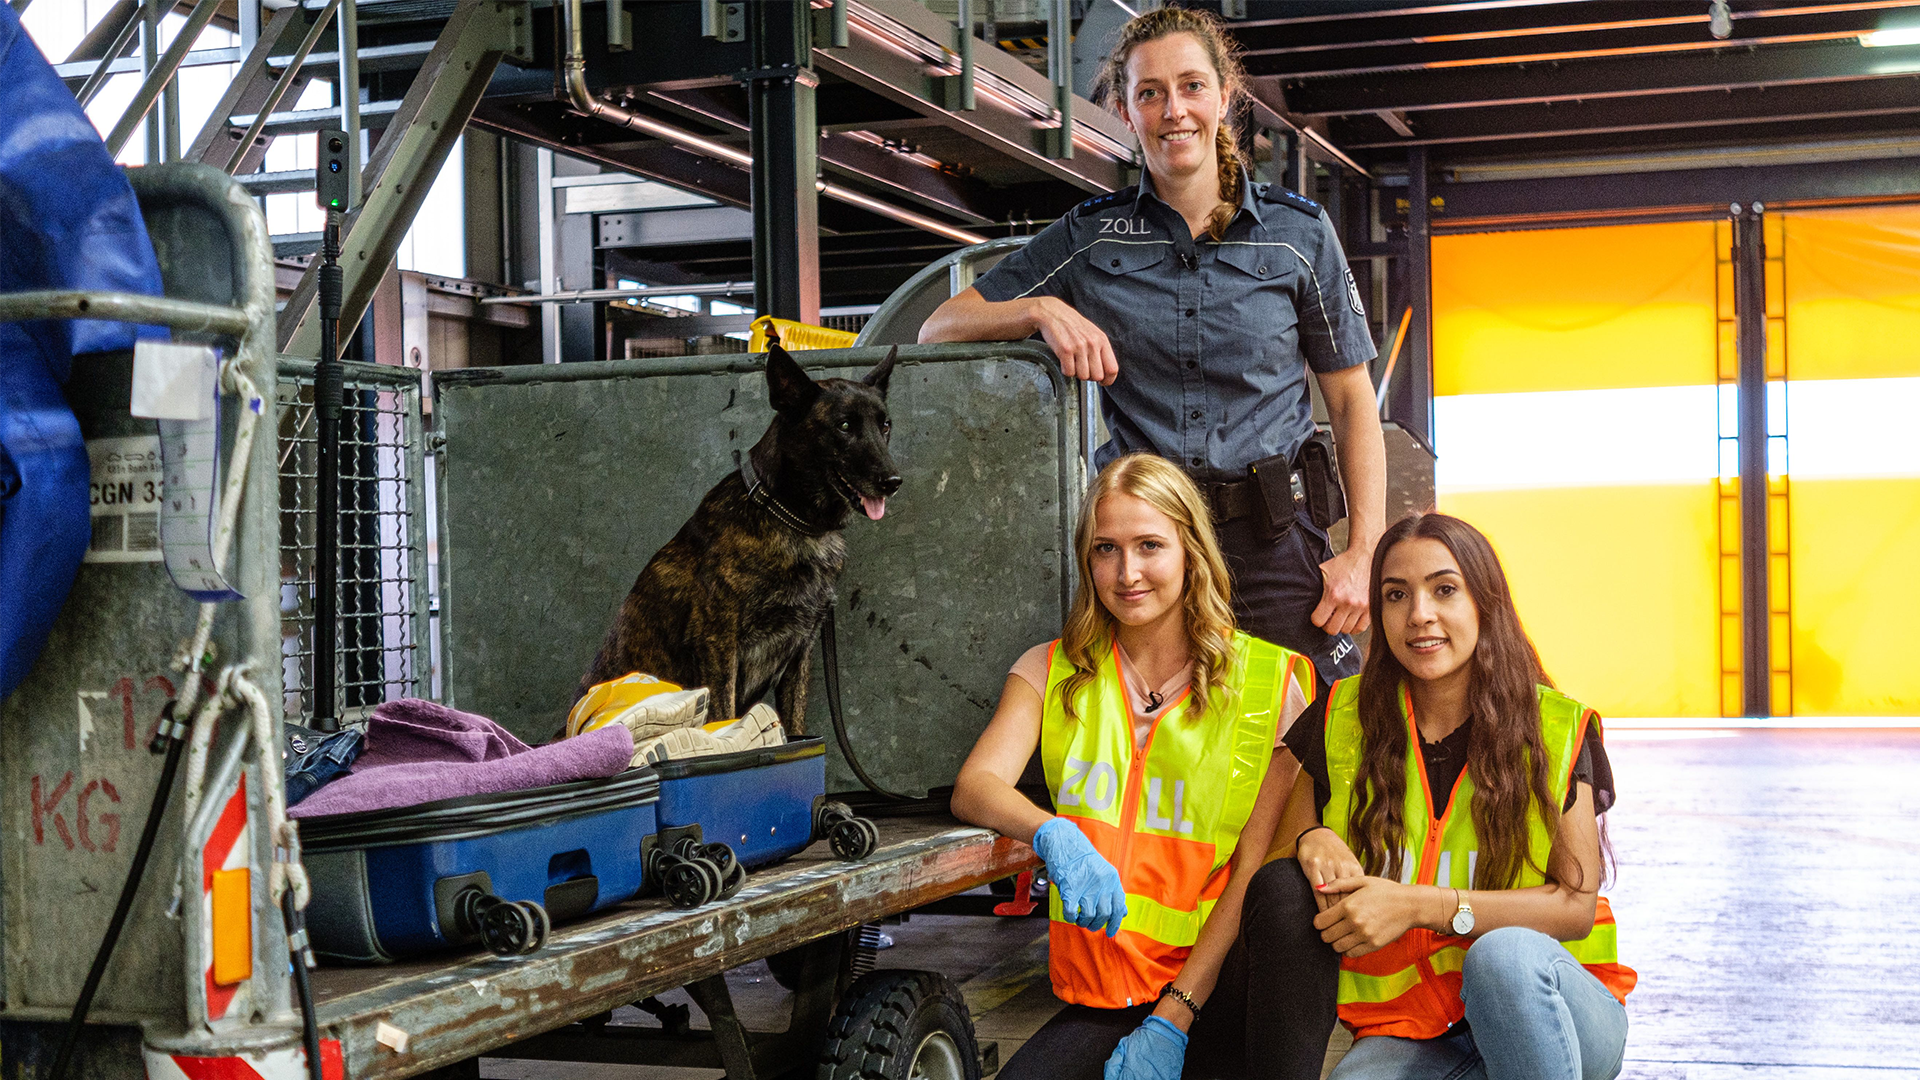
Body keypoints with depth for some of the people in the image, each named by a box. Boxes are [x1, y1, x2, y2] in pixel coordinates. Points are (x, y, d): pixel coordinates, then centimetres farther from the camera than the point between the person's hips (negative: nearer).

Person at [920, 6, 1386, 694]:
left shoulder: (1298, 232, 7)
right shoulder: (1090, 237, 7)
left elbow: (1352, 402, 9)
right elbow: (938, 328, 8)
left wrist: (1364, 553, -2)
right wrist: (1042, 309, -11)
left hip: (1272, 543, 0)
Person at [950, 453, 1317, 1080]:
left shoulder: (1269, 682, 2)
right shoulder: (1051, 673, 10)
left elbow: (1254, 871, -3)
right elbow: (974, 786, -7)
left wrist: (1173, 1020, -12)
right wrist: (1053, 834, -30)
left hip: (1219, 986, 1)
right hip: (1104, 1000, 0)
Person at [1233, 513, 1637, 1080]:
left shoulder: (1558, 730, -2)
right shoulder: (1341, 723, 3)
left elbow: (1577, 905, -8)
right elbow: (1270, 868, 9)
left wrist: (1420, 906, -19)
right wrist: (1310, 841, -16)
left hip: (1559, 1016, 0)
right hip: (1407, 1030, 0)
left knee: (1506, 953, -36)